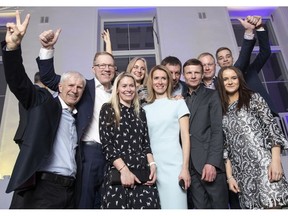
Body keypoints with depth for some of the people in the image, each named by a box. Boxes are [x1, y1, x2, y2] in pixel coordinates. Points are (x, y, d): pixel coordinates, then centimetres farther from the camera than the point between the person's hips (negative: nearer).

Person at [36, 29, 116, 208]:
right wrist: (48, 48, -12)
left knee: (102, 204, 11)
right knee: (84, 202, 0)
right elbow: (49, 79, -1)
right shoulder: (85, 87, 6)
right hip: (89, 151, -3)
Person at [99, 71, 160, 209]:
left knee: (148, 206, -6)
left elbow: (146, 142, 14)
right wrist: (124, 170, -13)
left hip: (142, 172, 3)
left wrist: (152, 165, -3)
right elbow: (106, 145, -5)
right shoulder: (108, 109, 3)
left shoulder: (140, 111, 15)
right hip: (118, 173, -3)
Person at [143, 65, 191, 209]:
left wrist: (185, 168, -9)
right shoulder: (145, 108, 11)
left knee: (175, 206, -3)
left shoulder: (178, 103, 3)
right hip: (152, 167, 3)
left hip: (173, 165, -2)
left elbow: (185, 136, -2)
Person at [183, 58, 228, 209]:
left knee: (219, 205, 1)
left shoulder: (212, 96, 5)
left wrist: (212, 162, -15)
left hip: (210, 163, -3)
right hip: (189, 165, 3)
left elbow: (217, 130, -4)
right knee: (200, 207, 5)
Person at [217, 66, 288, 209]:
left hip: (263, 163, -3)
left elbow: (271, 126, -2)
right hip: (241, 171, 3)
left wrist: (276, 160, -14)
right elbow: (225, 146, 11)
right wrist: (229, 176, 5)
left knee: (271, 205, -12)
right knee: (251, 204, 4)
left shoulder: (253, 98, 6)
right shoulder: (221, 110, 13)